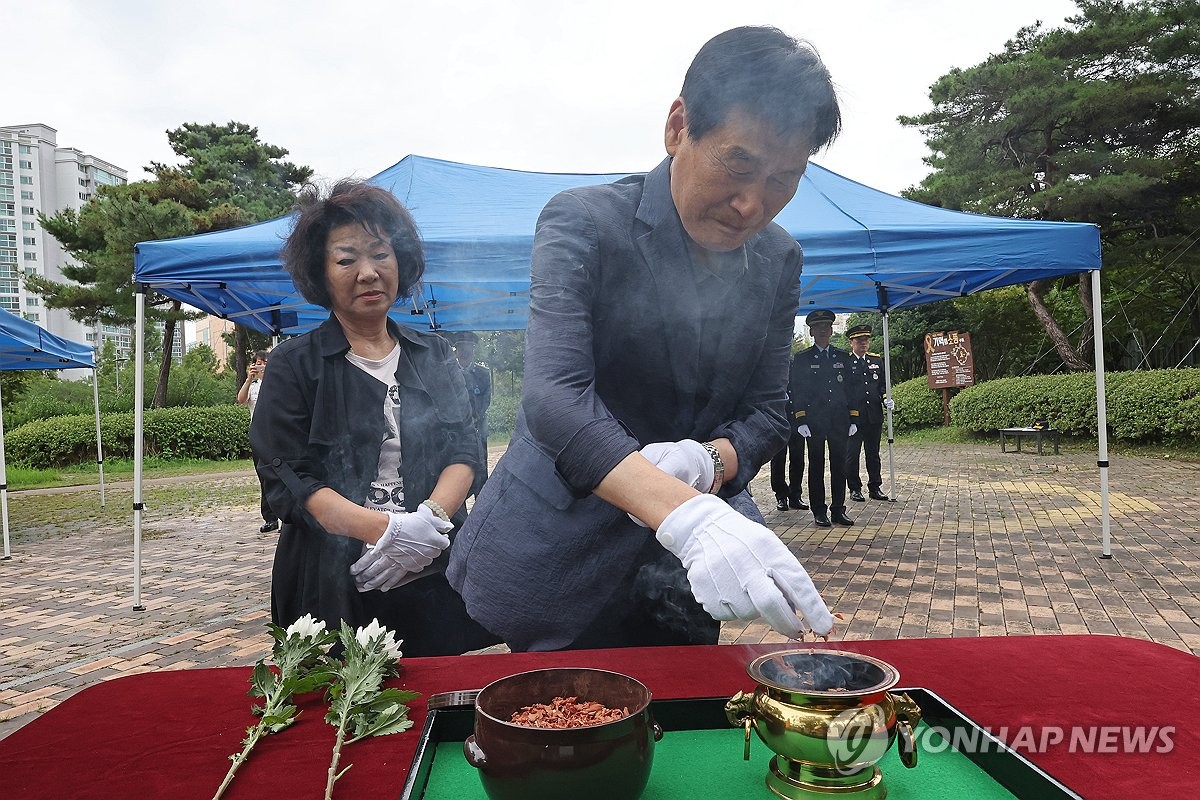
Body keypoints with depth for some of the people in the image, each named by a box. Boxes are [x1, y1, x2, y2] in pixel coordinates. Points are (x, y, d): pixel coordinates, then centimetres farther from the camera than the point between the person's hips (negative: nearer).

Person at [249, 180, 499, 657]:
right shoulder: (294, 365, 2)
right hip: (332, 586, -2)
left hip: (436, 577, 3)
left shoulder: (434, 357, 11)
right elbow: (285, 478, -7)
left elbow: (464, 452, 3)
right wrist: (385, 529, -22)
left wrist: (430, 519, -18)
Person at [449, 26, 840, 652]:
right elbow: (554, 397, -31)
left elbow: (766, 413, 1)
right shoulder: (583, 222, -17)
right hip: (559, 555, -4)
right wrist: (688, 516, -45)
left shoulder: (778, 260, -1)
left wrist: (707, 461, -23)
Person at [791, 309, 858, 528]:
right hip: (814, 420, -3)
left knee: (839, 465, 5)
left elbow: (850, 388, 13)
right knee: (816, 466, 2)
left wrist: (853, 418, 6)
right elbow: (796, 391, -1)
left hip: (840, 420, 3)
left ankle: (838, 510, 14)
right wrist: (800, 420, -10)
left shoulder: (843, 357, 13)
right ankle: (819, 512, 9)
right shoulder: (802, 359, 4)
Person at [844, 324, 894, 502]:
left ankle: (875, 487, 19)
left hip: (875, 415, 4)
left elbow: (883, 384, 17)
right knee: (852, 454, 2)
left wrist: (886, 399, -2)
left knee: (873, 453, 11)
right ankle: (854, 489, 12)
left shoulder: (876, 360, 13)